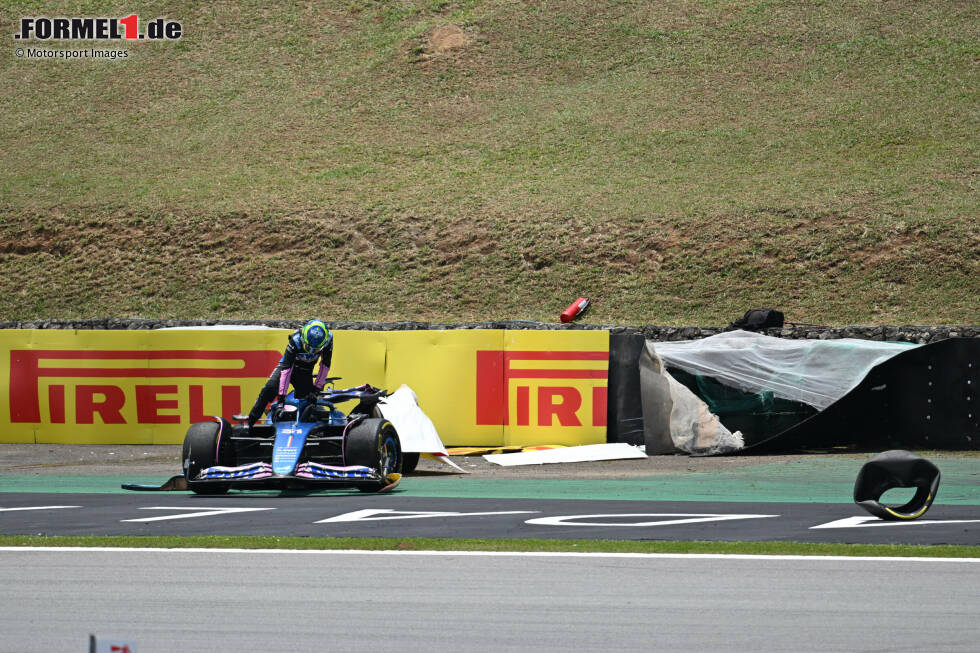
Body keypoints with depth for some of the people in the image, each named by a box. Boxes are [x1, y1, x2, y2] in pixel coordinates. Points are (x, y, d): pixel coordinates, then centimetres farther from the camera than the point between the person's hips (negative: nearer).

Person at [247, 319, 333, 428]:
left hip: (305, 372, 4)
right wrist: (282, 395, -36)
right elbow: (286, 367, -35)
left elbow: (325, 365, -14)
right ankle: (250, 421, -22)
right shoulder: (295, 340, -35)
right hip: (290, 365, -4)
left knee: (305, 399, -12)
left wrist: (317, 388, -14)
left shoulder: (328, 340, -27)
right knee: (269, 388, -24)